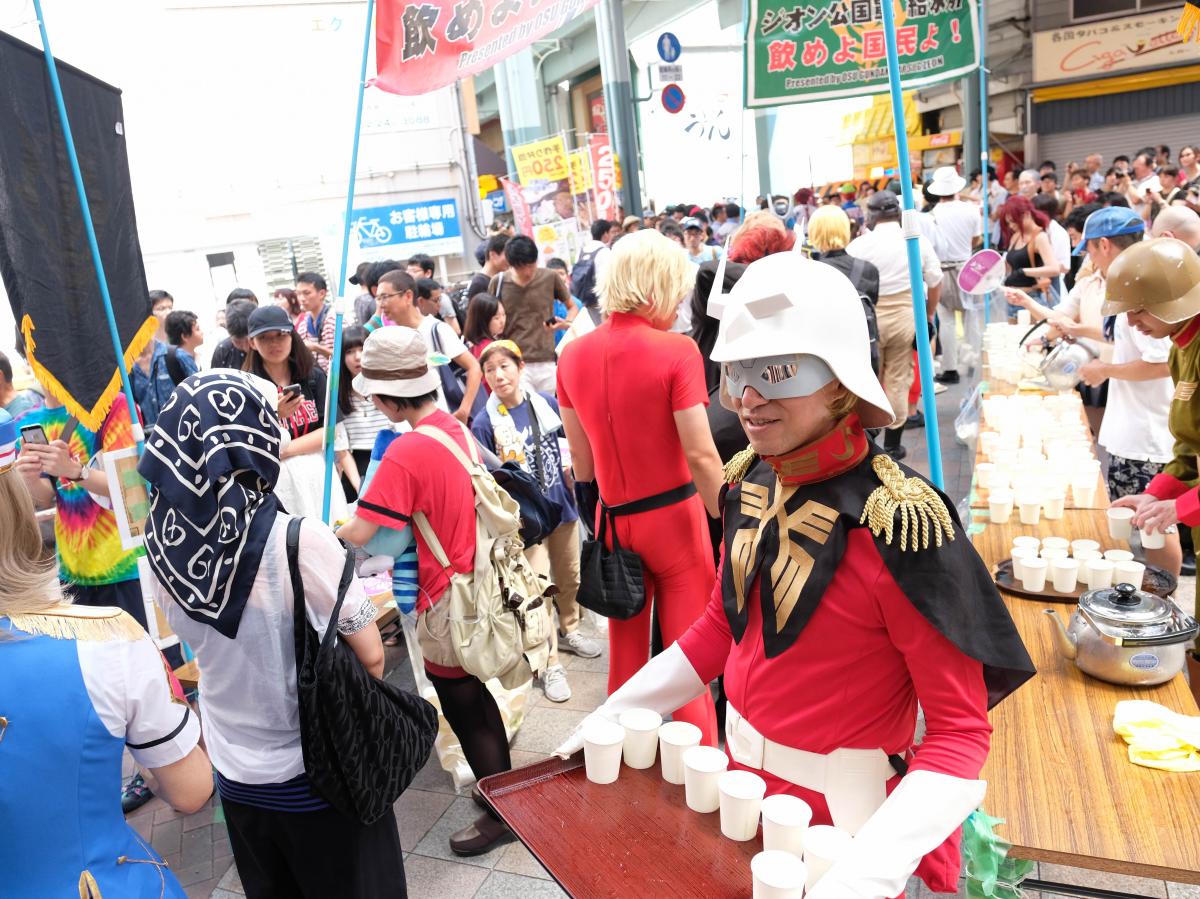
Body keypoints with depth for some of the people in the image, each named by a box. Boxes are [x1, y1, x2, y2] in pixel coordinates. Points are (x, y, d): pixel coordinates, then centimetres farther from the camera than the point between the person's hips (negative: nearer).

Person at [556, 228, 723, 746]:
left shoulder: (574, 356, -1)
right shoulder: (676, 351, -16)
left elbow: (580, 459, 6)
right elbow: (701, 455, -18)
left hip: (614, 521, 5)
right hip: (675, 516, -4)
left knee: (626, 654, 19)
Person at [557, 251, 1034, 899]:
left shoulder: (899, 523, -26)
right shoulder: (751, 482, -6)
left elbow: (960, 731, -22)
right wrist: (612, 715, 2)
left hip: (843, 812, -6)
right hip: (743, 773, 6)